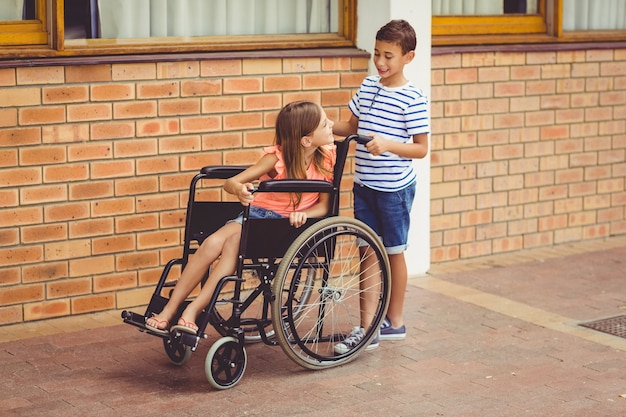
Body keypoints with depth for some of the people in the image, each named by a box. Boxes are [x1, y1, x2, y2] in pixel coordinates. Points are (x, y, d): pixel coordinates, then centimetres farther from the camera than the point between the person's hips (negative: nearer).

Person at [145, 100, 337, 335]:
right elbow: (229, 183, -10)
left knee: (235, 241, -31)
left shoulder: (326, 158, -6)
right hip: (255, 212, 1)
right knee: (213, 243, -26)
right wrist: (238, 188, -36)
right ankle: (169, 311, -20)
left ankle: (193, 310, -32)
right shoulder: (277, 157, -9)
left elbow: (324, 206, -3)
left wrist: (303, 214, -25)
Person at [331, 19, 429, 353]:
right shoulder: (368, 87, 5)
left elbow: (421, 149, -13)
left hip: (394, 188, -5)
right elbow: (352, 126, 16)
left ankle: (395, 322, 23)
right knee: (368, 252, 7)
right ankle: (366, 327, 12)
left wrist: (388, 144, -28)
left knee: (393, 252, 8)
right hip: (364, 184, 5)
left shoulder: (412, 98, -13)